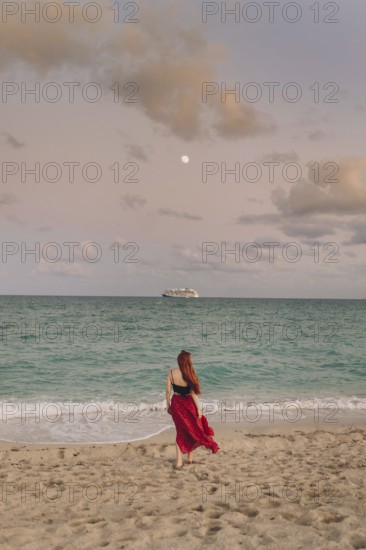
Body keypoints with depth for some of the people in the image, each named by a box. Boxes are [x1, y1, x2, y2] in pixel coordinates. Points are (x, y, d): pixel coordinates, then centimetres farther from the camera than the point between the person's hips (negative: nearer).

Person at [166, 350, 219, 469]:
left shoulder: (171, 373, -10)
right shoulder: (189, 375, -18)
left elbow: (168, 390, -4)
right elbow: (193, 393, -15)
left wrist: (168, 405, 8)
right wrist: (198, 408, -7)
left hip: (176, 404, 3)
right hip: (188, 404, -2)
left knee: (181, 431, 15)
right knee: (191, 430, 19)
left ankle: (179, 461, 7)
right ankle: (190, 457, 31)